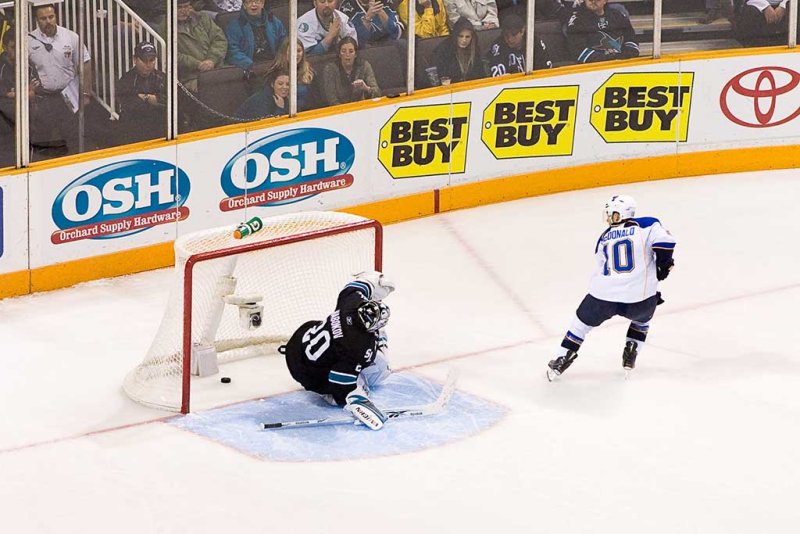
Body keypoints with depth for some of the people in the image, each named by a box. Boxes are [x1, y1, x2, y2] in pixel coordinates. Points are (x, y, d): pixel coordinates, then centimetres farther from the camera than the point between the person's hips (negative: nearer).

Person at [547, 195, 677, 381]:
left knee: (583, 321, 25)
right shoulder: (647, 225, 5)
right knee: (643, 316, 35)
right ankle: (630, 355, 26)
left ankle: (561, 360, 23)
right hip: (639, 298, -1)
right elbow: (663, 239, -14)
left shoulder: (604, 239, 16)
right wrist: (664, 261, 2)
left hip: (604, 295, 1)